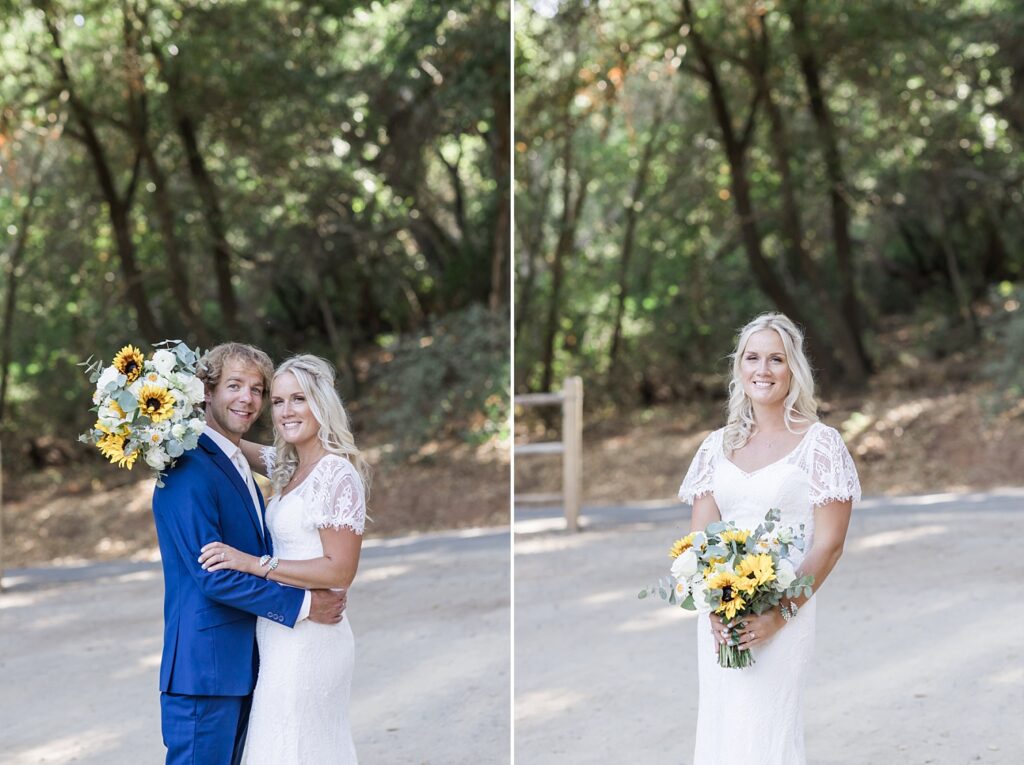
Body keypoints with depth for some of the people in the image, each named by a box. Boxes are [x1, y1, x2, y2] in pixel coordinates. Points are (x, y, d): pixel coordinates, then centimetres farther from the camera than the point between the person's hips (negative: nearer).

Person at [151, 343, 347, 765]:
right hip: (205, 667, -10)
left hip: (240, 667, 10)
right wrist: (302, 604, -14)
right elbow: (212, 575, -20)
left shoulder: (236, 466, 17)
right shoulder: (189, 469, -15)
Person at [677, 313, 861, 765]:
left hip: (784, 617, -4)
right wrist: (712, 605, -10)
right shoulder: (719, 444, 10)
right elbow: (699, 535, 7)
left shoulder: (820, 443, -3)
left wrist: (781, 614, -16)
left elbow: (829, 544, -8)